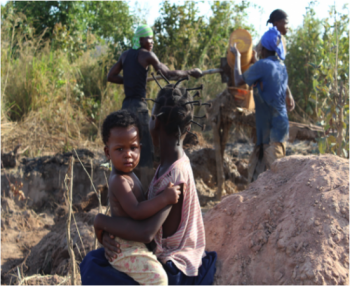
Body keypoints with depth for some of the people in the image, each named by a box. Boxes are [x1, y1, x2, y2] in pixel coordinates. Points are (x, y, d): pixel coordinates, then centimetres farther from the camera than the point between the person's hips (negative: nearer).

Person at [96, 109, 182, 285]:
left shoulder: (128, 176, 8)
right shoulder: (120, 181, -22)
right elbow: (135, 211, -31)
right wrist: (164, 198, -31)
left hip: (133, 244, 11)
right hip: (125, 249, -10)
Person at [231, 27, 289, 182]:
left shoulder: (262, 65, -14)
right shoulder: (282, 67, 11)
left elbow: (238, 81, -5)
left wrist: (237, 56, 8)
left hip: (272, 129, -9)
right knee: (255, 169, 16)